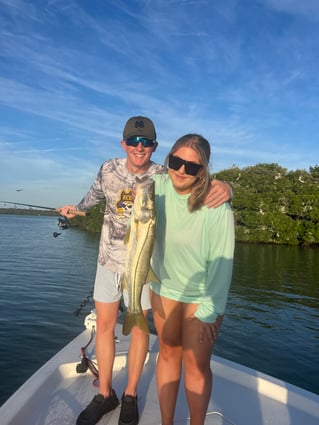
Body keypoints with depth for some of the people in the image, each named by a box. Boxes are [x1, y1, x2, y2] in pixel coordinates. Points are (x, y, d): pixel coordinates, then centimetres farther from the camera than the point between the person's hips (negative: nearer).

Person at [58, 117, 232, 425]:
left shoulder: (164, 178, -15)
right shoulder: (108, 170, -5)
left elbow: (200, 190, -18)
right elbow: (95, 194, 15)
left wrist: (224, 186, -42)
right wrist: (76, 209, 34)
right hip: (108, 261, 3)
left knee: (139, 327, 10)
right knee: (104, 325, 11)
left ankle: (130, 396, 30)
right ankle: (105, 394, 30)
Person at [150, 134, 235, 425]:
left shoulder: (217, 207, -25)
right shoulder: (159, 186, -13)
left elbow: (221, 263, -19)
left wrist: (209, 310, -16)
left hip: (201, 295, -4)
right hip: (163, 288, 4)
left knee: (196, 364, 2)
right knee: (168, 353, 17)